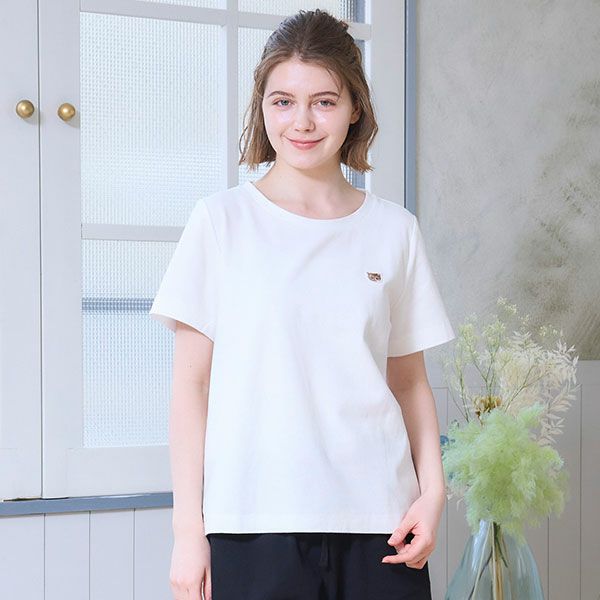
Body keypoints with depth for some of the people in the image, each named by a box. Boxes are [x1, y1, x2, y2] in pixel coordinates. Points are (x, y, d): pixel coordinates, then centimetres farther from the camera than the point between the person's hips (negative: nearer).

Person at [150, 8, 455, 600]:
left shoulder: (394, 229, 7)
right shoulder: (221, 219, 1)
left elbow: (409, 380, 11)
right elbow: (191, 383, 0)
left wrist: (432, 489, -2)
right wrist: (188, 525, -4)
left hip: (378, 517, 2)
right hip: (253, 523, -2)